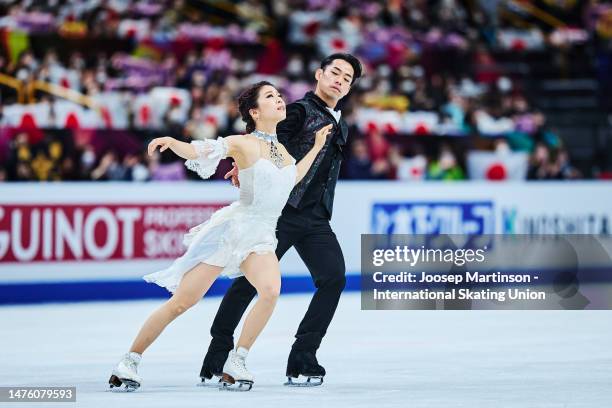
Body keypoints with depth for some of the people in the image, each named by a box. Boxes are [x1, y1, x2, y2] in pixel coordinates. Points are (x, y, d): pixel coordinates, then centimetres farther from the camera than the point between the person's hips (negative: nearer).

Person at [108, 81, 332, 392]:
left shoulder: (280, 148, 13)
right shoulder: (244, 144, -7)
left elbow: (291, 179, 33)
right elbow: (196, 151, -19)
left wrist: (316, 148, 30)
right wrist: (172, 142, -39)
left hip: (260, 238, 5)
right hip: (231, 228, -5)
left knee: (271, 290, -27)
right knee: (181, 302, -7)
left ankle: (235, 363, -15)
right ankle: (130, 361, 7)